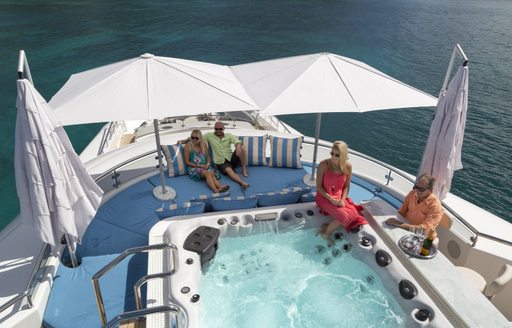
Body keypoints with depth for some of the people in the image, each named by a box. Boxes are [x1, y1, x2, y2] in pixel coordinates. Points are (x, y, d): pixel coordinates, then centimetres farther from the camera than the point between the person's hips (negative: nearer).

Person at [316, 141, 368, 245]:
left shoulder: (348, 166, -6)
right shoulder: (324, 165, -17)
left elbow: (346, 186, 4)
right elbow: (319, 186, -12)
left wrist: (342, 200, -12)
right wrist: (331, 199, -20)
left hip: (339, 197, 5)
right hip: (324, 197, -5)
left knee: (354, 215, -19)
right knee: (344, 216, -25)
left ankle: (327, 227, 1)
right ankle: (325, 232, 1)